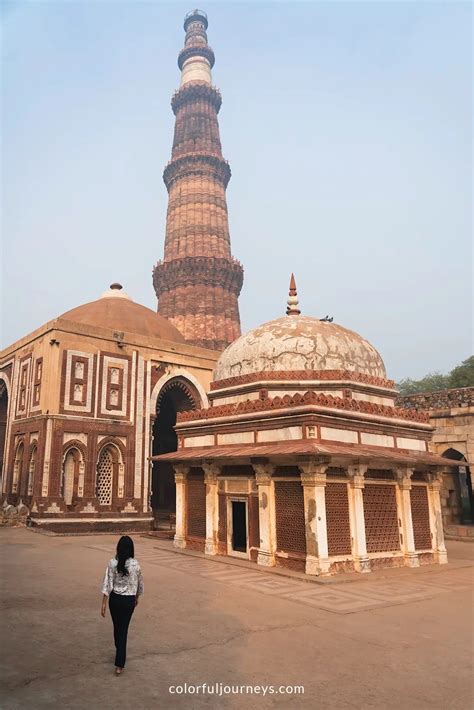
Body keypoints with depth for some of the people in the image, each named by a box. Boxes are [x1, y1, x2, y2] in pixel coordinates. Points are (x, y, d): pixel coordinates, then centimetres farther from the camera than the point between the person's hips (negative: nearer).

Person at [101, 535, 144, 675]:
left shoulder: (112, 563, -12)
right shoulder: (135, 564, -11)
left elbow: (107, 583, -12)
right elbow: (140, 583, 1)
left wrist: (104, 603, -6)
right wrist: (137, 597, 18)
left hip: (115, 599, 1)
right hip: (129, 600, -1)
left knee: (117, 627, 22)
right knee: (123, 629, 6)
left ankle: (120, 653, 43)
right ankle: (119, 665, 3)